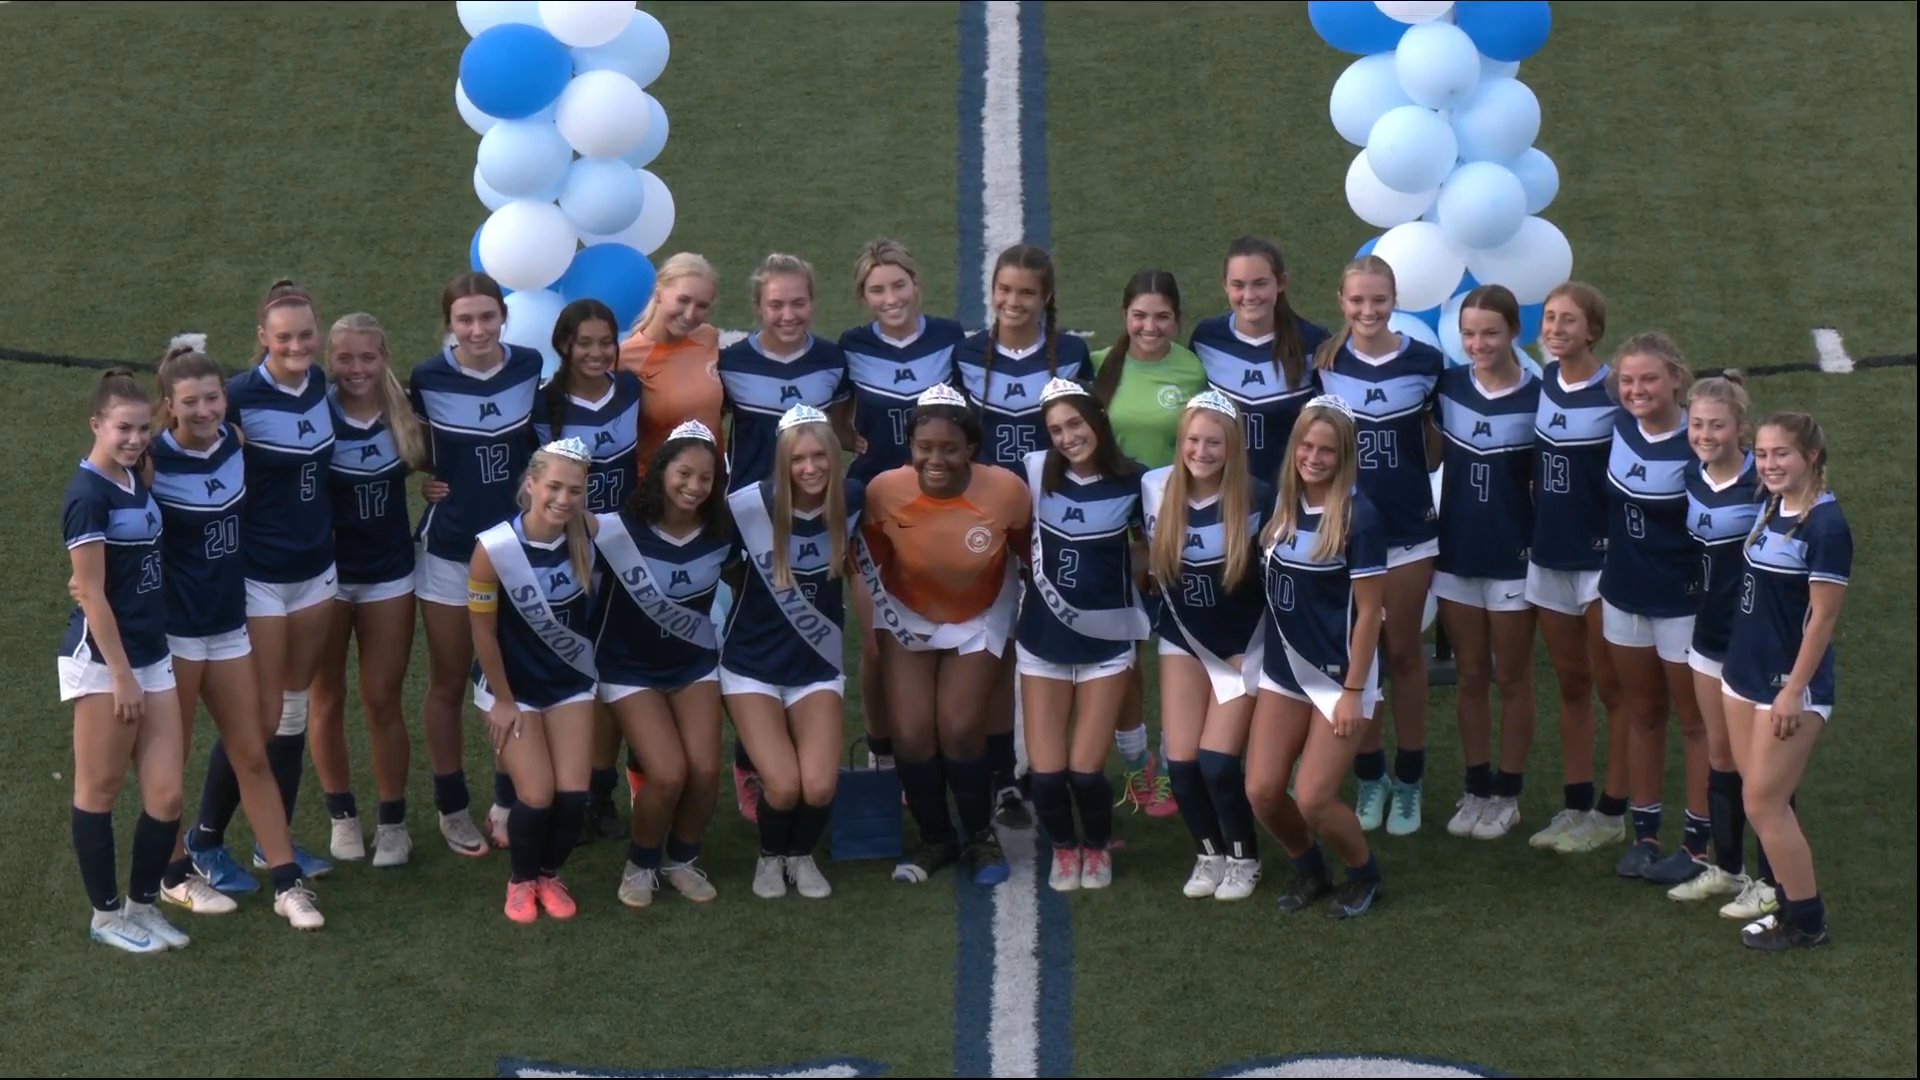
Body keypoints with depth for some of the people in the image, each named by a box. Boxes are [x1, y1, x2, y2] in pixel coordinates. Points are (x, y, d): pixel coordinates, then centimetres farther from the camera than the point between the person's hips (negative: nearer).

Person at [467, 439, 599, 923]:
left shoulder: (590, 534, -18)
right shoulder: (495, 549, -26)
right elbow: (483, 632, -14)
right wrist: (504, 700, -7)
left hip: (571, 681, 3)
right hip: (513, 685, -3)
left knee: (573, 794, -6)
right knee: (537, 795, -12)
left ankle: (550, 874, 23)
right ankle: (521, 880, 17)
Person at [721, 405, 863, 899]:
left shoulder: (853, 501, -10)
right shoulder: (749, 506, -19)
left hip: (819, 664, 2)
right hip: (753, 665, -2)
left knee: (819, 787, -15)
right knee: (783, 786, -17)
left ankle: (802, 855, 19)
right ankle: (770, 857, 17)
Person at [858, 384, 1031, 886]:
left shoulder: (1006, 490, -28)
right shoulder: (885, 491, -26)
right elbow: (866, 556, -6)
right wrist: (886, 614, -6)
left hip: (980, 618, -1)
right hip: (909, 616, 1)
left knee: (960, 729, -12)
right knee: (911, 733, -7)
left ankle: (982, 837, 14)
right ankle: (935, 839, 18)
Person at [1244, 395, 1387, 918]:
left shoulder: (1357, 516, -16)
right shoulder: (1283, 503, 2)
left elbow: (1368, 613, -14)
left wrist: (1353, 691, -14)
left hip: (1339, 675, -6)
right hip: (1283, 670, 6)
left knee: (1312, 800, -9)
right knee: (1261, 792, -1)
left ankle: (1364, 875, 20)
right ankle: (1308, 869, 27)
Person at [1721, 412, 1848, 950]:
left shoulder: (1825, 525, -18)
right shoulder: (1772, 509, 6)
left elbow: (1822, 617, -18)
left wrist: (1794, 692, -17)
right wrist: (1740, 661, 14)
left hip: (1790, 685, -8)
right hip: (1746, 677, 8)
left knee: (1763, 804, -4)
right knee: (1762, 800, 12)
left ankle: (1805, 920, 9)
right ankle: (1792, 902, 23)